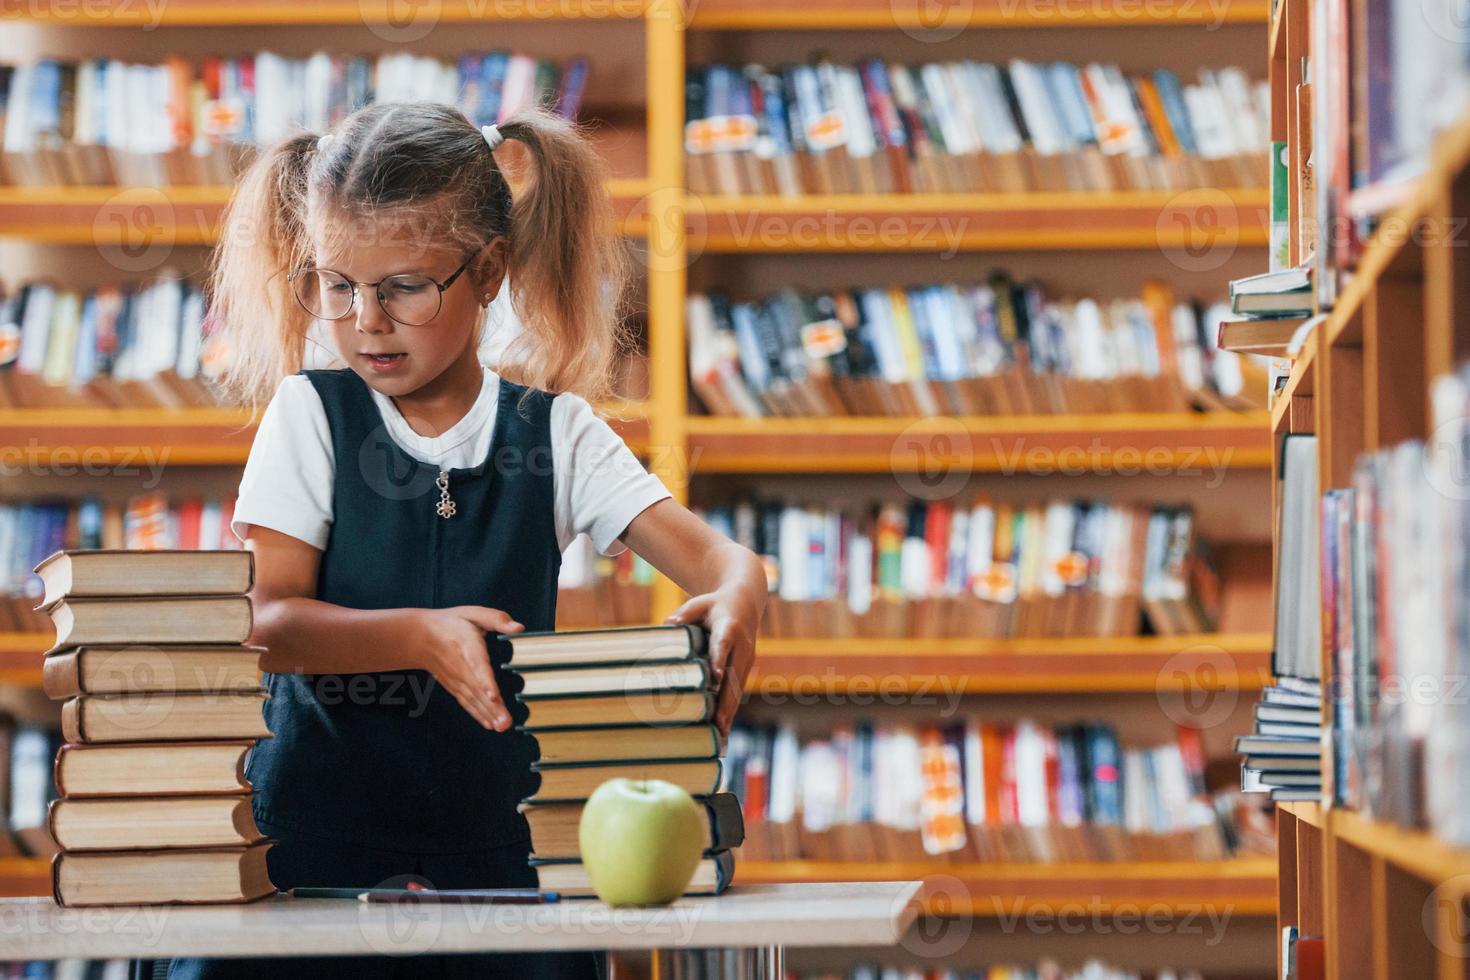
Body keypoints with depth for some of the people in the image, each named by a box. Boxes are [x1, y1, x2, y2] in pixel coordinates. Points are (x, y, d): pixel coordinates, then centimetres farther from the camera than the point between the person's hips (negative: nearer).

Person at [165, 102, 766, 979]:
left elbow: (714, 555, -6)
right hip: (316, 831, -1)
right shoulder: (312, 415, 1)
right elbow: (263, 624, -9)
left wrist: (738, 595, -31)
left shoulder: (554, 432, 4)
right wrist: (419, 638, -25)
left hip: (494, 835, 1)